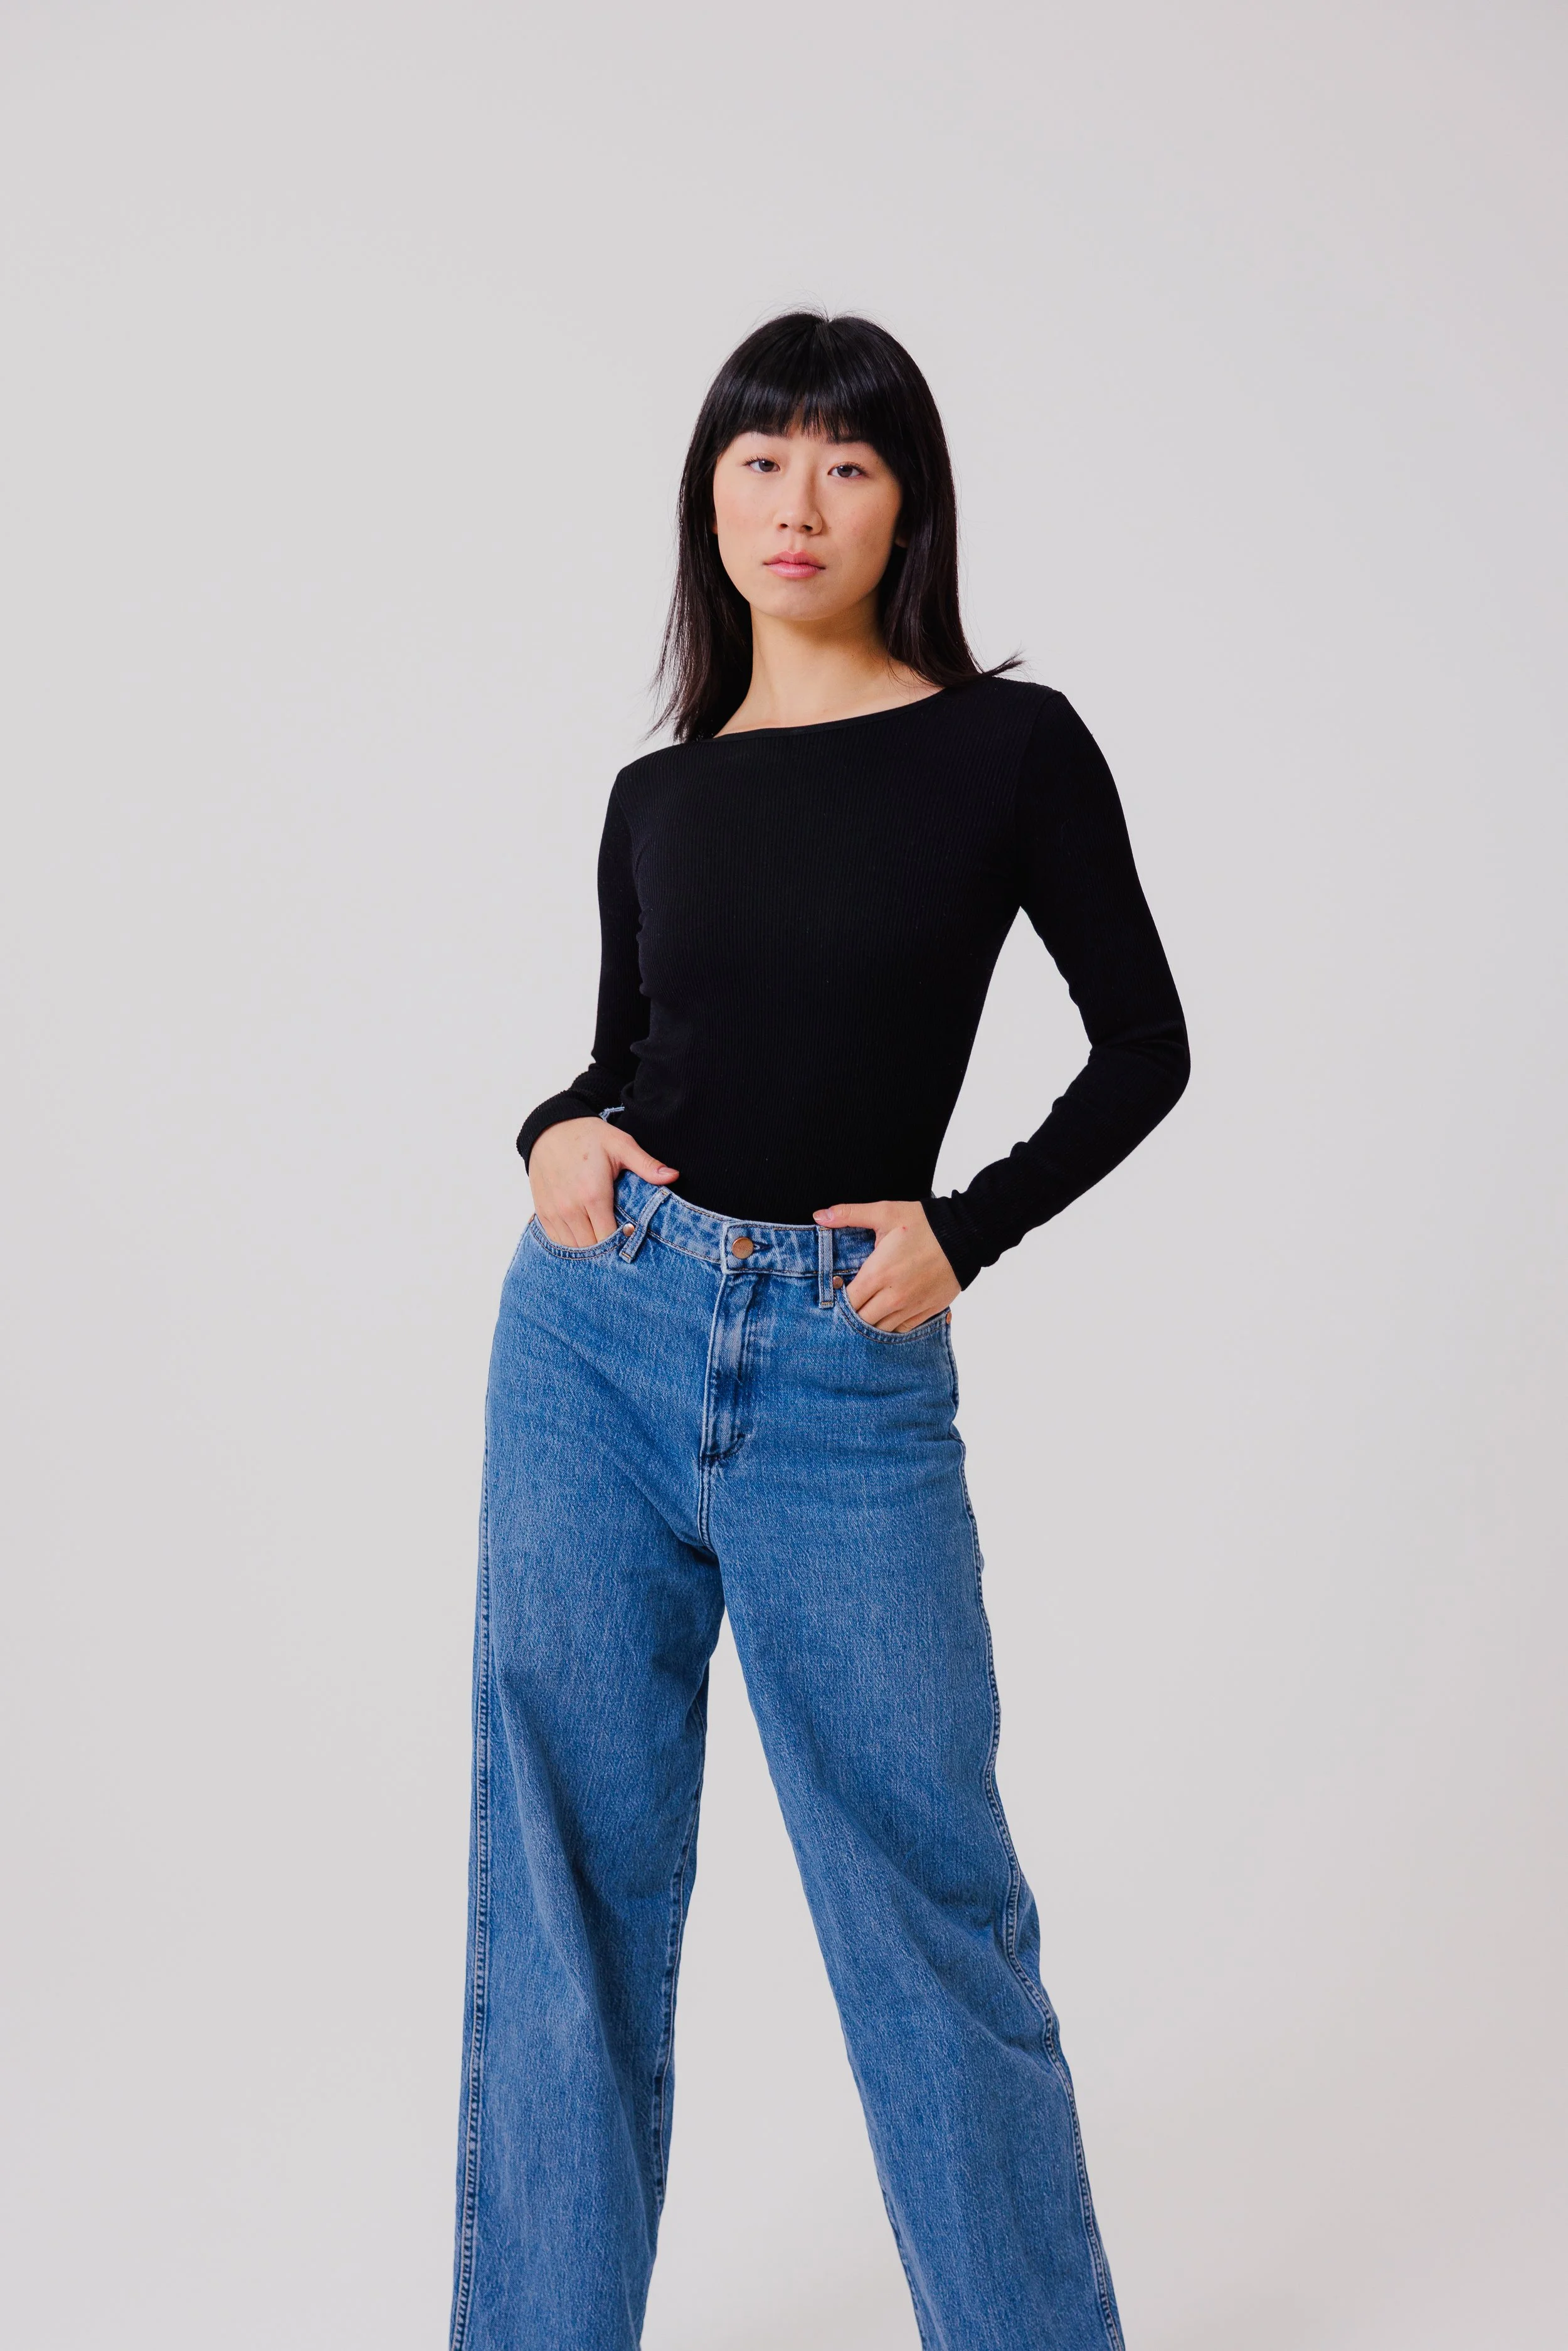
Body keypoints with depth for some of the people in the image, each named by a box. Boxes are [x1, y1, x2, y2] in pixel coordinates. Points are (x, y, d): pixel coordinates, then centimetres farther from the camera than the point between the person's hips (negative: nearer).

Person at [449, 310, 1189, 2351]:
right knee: (568, 1886, 9)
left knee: (926, 1889, 5)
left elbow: (1143, 1046, 5)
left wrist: (967, 1227, -5)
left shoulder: (1011, 747, 0)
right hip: (600, 1339, 3)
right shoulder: (657, 797, 8)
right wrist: (556, 1140, -3)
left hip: (851, 1379, -3)